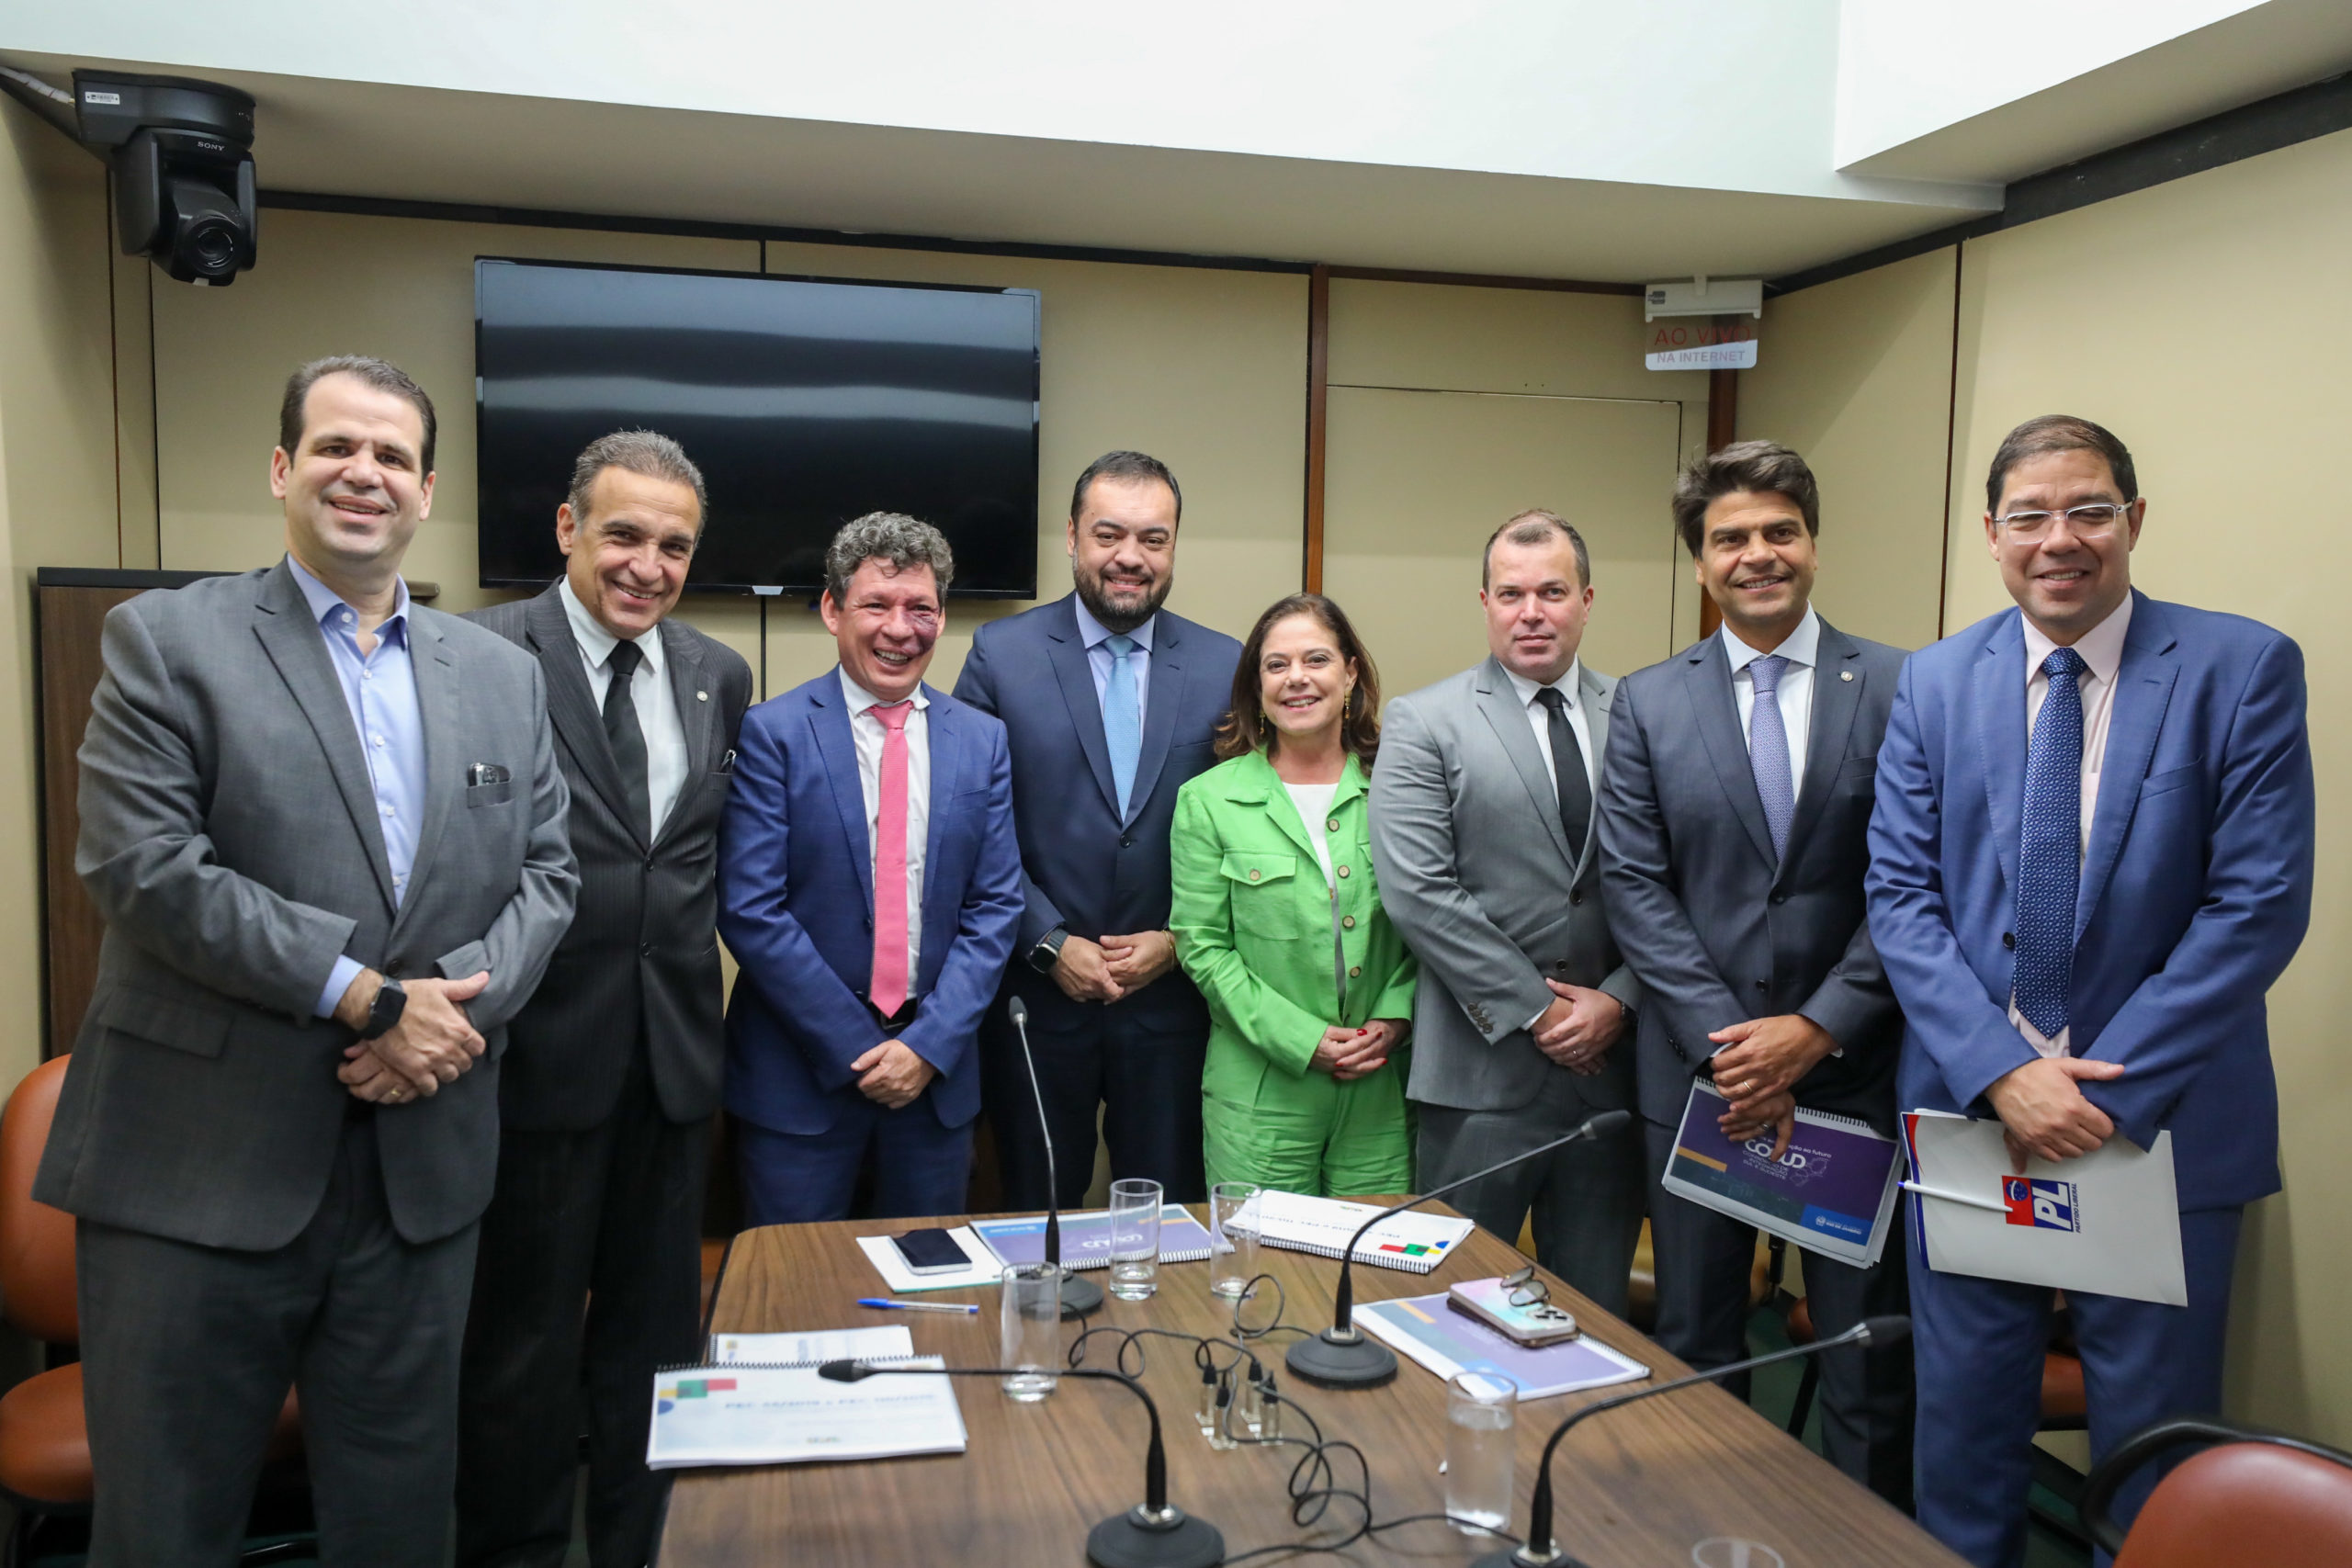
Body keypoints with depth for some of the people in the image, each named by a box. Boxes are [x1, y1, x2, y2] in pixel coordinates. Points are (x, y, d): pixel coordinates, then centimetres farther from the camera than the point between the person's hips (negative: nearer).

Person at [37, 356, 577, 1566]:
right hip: (199, 1171, -3)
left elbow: (544, 871, 8)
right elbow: (138, 863, -12)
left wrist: (457, 1006, -11)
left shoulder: (502, 676, 11)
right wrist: (364, 994, -16)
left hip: (421, 1174, 4)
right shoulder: (166, 639, -1)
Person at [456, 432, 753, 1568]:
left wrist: (697, 949, 5)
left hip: (674, 1050, 5)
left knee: (652, 1328, 18)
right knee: (524, 1335, 12)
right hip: (538, 1048, -5)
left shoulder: (719, 676, 7)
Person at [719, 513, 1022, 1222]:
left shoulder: (982, 740, 4)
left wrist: (929, 1044, -9)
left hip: (938, 1069, 3)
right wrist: (859, 1048, -13)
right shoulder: (772, 732, -6)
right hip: (800, 1070, -3)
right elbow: (750, 910, -11)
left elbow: (995, 906, 2)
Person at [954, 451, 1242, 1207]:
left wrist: (1177, 939, -6)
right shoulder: (1001, 653, -2)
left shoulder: (1225, 664, 2)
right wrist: (1049, 944, -10)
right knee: (1037, 1226, 14)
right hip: (1038, 996, -1)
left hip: (1171, 998, 1)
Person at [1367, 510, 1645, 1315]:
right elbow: (1418, 892, -11)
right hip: (1485, 1068, -3)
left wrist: (1618, 998, -9)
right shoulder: (1423, 722, -2)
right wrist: (1534, 1009, -12)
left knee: (1596, 1306, 15)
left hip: (1611, 1060, 3)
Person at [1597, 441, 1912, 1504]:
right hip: (1700, 1066, 1)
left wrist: (1816, 1030, -12)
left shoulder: (1900, 688, -1)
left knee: (1870, 1358, 10)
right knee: (1695, 1347, 13)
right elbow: (1635, 888, -2)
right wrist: (1725, 1042, -11)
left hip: (1855, 1065, -1)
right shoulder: (1646, 702, 3)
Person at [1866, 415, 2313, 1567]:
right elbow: (1900, 896, -2)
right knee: (1963, 1422, 16)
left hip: (2164, 1125, -2)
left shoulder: (2245, 670, -6)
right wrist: (2002, 1072, -14)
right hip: (1969, 1111, 2)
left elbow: (2260, 905, -11)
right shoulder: (1934, 683, 2)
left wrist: (2112, 1087, -16)